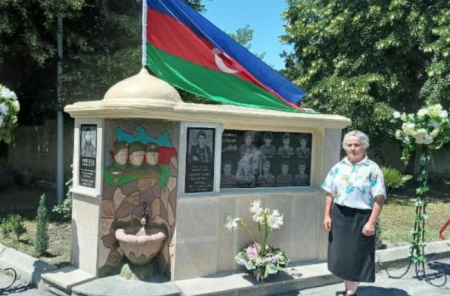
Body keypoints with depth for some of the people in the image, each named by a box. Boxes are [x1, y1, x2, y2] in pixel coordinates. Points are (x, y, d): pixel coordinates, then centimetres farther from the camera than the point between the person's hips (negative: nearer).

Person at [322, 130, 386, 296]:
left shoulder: (372, 169, -9)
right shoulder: (338, 167, 5)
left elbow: (379, 198, -12)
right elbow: (330, 193, 8)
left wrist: (371, 222, -17)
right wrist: (327, 215, 2)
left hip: (361, 217, -5)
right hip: (339, 216, 5)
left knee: (357, 255, 4)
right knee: (341, 254, 12)